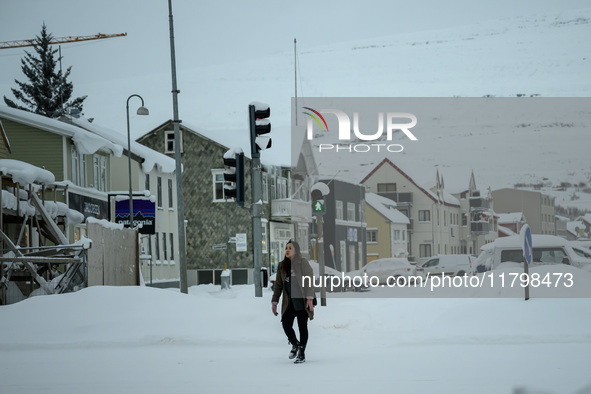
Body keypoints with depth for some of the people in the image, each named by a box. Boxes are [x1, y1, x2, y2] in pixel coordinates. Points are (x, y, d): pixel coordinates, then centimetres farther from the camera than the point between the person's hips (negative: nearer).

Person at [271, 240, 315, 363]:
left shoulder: (303, 263, -2)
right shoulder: (282, 266, 13)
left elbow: (309, 281, -7)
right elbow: (278, 285, 17)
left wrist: (309, 298, -17)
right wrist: (274, 301, 12)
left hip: (302, 300, -4)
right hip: (289, 301, 4)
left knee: (302, 326, -1)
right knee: (286, 324, -11)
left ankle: (302, 354, 8)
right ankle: (295, 344, 17)